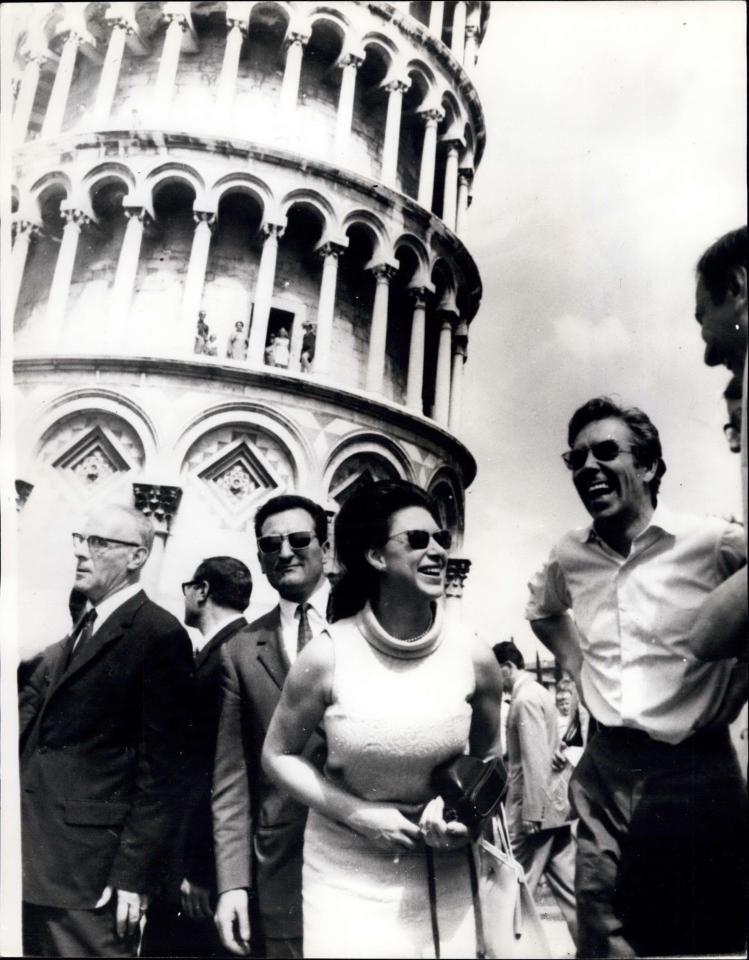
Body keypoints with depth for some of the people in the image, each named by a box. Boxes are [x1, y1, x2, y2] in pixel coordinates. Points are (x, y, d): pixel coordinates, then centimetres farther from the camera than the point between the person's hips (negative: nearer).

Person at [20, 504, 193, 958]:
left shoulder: (159, 635, -13)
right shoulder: (81, 631, 14)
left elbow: (160, 766, -15)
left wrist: (133, 873, -16)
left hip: (91, 870, -8)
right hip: (36, 857, 8)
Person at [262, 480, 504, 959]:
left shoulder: (474, 658, -10)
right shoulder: (327, 657, -15)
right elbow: (278, 755, -2)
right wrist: (358, 814, -13)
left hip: (442, 874, 2)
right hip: (347, 872, -1)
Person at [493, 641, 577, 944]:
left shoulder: (525, 699, -15)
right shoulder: (539, 692, 14)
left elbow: (535, 761, -20)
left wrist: (531, 813, -20)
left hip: (534, 807, -9)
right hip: (554, 804, 9)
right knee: (568, 885, 10)